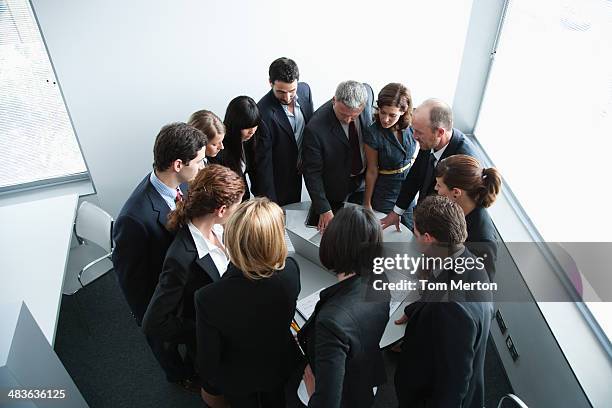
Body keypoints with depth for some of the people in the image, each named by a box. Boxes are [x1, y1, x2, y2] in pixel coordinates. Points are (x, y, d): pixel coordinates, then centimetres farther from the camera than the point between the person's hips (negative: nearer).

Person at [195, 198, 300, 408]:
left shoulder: (209, 298, -41)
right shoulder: (291, 271, -33)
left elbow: (208, 357, -24)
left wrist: (210, 386, 0)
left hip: (237, 379, -2)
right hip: (280, 366, 2)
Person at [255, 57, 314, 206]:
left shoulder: (304, 90, -9)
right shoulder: (263, 112, -28)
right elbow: (263, 160, -23)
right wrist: (269, 200, -21)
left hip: (298, 171, 6)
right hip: (277, 180, -5)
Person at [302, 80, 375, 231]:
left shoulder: (367, 93, -21)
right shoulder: (315, 128, -33)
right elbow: (312, 173, -23)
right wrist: (324, 210, -24)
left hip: (363, 179, 4)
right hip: (334, 189, -4)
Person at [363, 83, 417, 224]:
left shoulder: (411, 125, -14)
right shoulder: (373, 134, -25)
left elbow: (413, 156, 5)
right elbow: (372, 171, -14)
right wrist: (367, 203, -4)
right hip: (385, 195, -4)